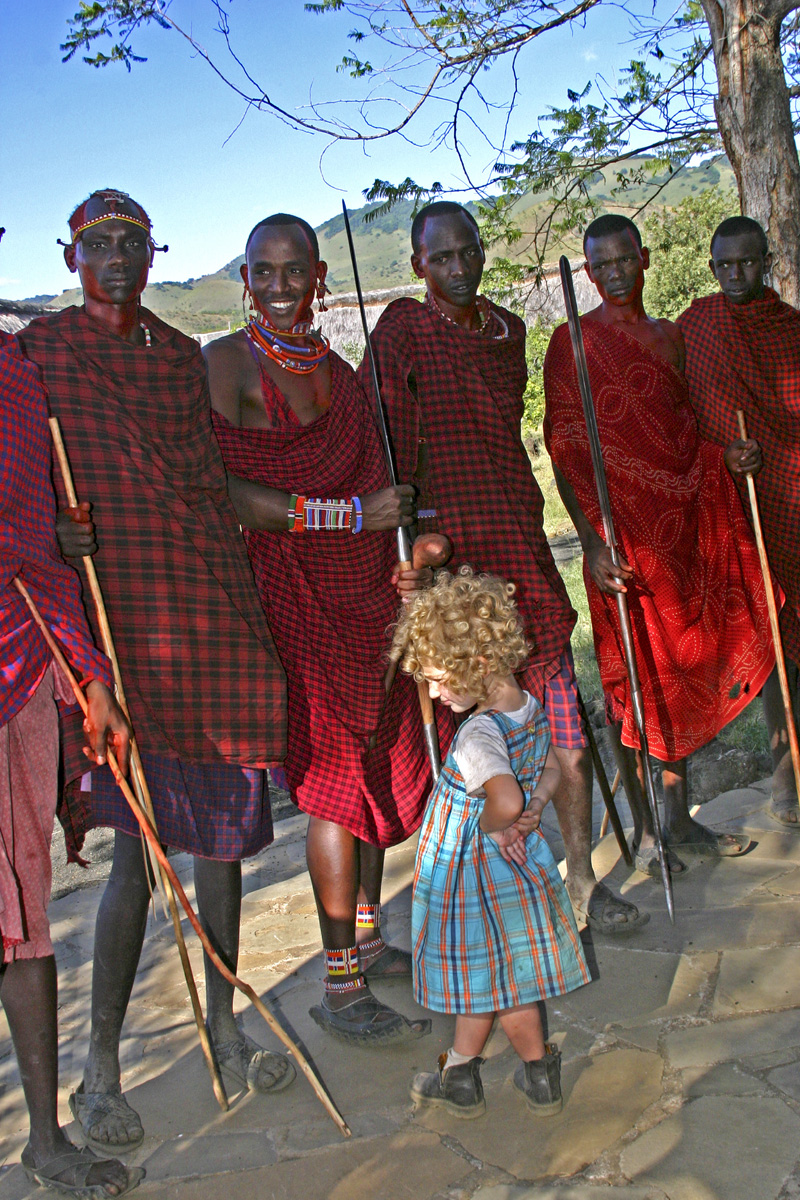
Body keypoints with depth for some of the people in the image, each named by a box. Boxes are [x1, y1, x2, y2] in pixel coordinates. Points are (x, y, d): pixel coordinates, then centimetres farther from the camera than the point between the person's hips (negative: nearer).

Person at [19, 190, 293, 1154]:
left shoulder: (181, 355, 17)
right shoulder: (36, 351, 5)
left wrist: (244, 606, 16)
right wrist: (53, 531, -18)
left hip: (210, 605, 5)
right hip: (115, 613, -4)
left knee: (222, 823, 9)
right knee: (138, 842, -6)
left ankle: (223, 1024, 26)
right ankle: (101, 1064, 12)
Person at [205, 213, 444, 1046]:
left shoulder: (337, 369, 16)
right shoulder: (225, 364, -5)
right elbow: (220, 490, -18)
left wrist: (405, 551, 4)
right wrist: (351, 514, -19)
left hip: (369, 592, 7)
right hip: (295, 593, -7)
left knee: (382, 765, 12)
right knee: (337, 776, -6)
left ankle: (365, 938, 30)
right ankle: (341, 989, 7)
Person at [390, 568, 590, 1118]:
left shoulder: (478, 736, -33)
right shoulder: (530, 705, -5)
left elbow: (505, 800, -48)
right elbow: (552, 768, 9)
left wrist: (493, 827, -27)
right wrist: (536, 805, -6)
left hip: (477, 873, -8)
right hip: (518, 863, 8)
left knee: (500, 981, 15)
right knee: (481, 972, 22)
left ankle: (541, 1075, 36)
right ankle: (458, 1073, 39)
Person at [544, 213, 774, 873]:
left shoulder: (671, 336, 16)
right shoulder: (574, 341, -3)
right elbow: (564, 448, -10)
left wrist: (724, 454, 2)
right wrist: (590, 539, -19)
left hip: (684, 520, 7)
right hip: (622, 527, -6)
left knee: (681, 667, 12)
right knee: (632, 674, -1)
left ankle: (681, 818, 24)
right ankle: (644, 826, 13)